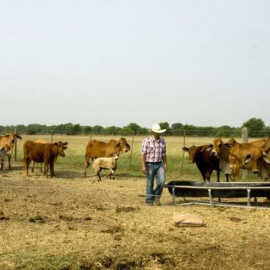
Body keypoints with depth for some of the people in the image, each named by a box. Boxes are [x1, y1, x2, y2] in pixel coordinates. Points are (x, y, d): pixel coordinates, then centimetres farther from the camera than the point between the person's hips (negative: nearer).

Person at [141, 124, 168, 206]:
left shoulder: (162, 141, 7)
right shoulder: (147, 141, -9)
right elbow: (143, 154, -11)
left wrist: (165, 164, 9)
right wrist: (143, 166, -17)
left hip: (159, 164, 4)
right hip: (149, 165, -4)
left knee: (161, 181, -11)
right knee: (150, 183, 2)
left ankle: (156, 197, 10)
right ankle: (149, 200, 14)